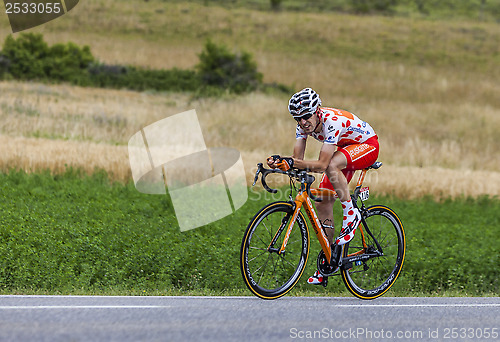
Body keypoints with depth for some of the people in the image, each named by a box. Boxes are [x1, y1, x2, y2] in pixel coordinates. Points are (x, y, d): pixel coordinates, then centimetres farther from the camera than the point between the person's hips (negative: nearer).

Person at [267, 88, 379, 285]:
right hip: (344, 150, 8)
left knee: (331, 165, -38)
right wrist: (280, 162, -35)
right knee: (322, 204, -2)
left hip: (367, 145, -8)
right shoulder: (303, 125, -14)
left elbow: (322, 164, -39)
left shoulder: (332, 121, -35)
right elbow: (298, 159, -15)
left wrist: (293, 163, -52)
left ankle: (351, 214, -20)